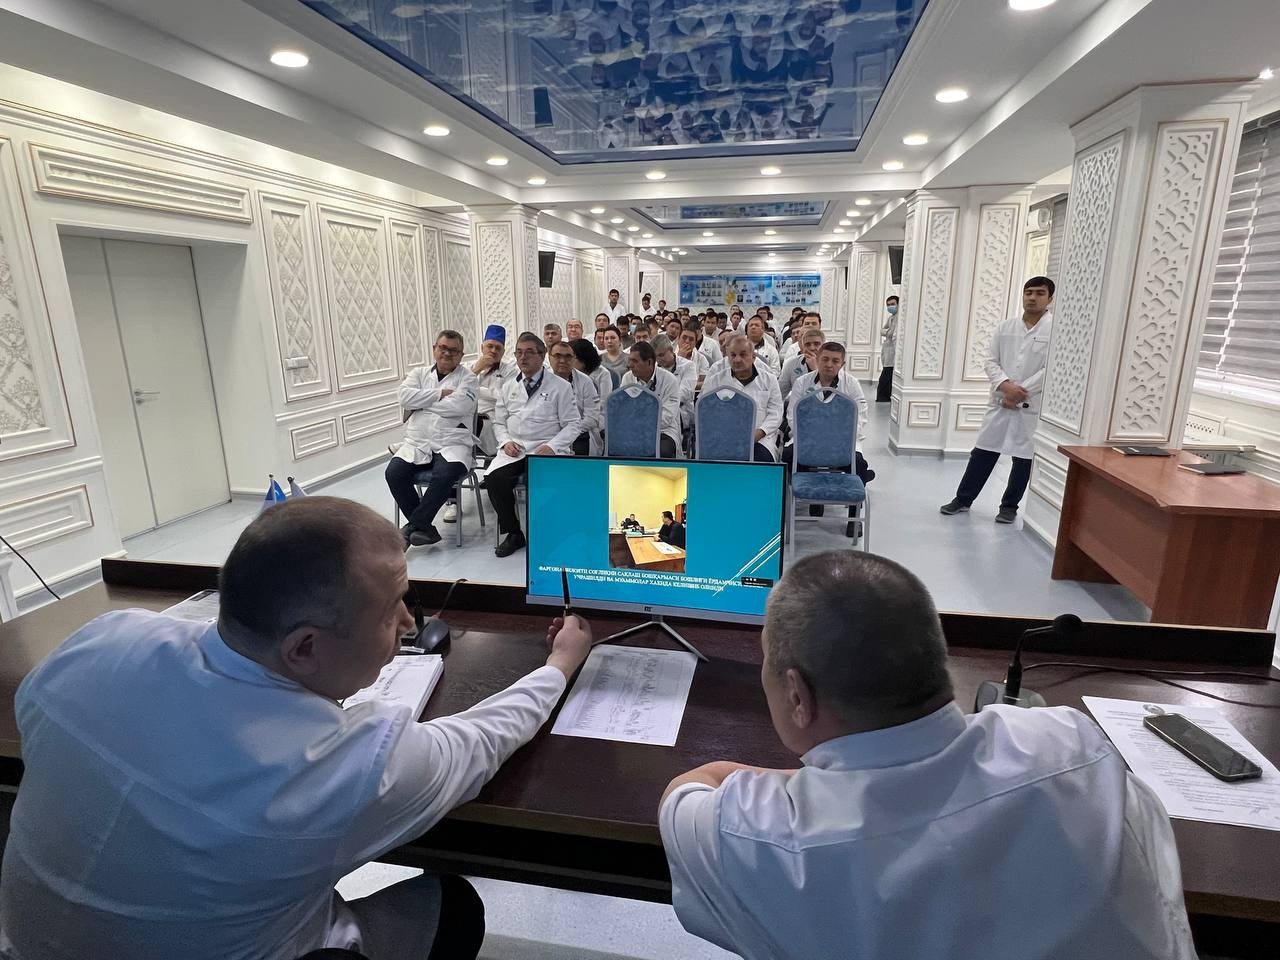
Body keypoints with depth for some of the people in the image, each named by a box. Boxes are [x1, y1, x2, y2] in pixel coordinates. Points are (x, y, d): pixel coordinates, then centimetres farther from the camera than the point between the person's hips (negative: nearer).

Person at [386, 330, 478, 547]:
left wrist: (422, 403, -1)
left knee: (445, 475, -33)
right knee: (394, 472, -22)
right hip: (417, 442, 3)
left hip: (453, 443, -3)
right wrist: (440, 394, -5)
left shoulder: (467, 377, 8)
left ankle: (414, 525, -15)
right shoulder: (419, 373, 19)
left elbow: (459, 406, -12)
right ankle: (425, 528, -10)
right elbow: (405, 397, -1)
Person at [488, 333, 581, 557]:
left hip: (546, 449, -4)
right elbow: (499, 422, 21)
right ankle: (513, 533, -4)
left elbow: (573, 424, 0)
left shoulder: (560, 387, 4)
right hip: (514, 449, 4)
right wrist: (505, 442, -1)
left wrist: (551, 447, -15)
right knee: (494, 480, -24)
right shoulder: (509, 387, 17)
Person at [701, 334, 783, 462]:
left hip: (760, 438, 0)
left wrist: (757, 434, -12)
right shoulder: (715, 380, 11)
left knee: (762, 457, -31)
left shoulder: (768, 379, 12)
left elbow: (775, 413, 6)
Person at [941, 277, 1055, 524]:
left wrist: (1021, 392, -13)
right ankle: (963, 499, 17)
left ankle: (1009, 506, 21)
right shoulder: (1005, 327, 8)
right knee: (983, 452, 6)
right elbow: (991, 360, 4)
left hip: (1033, 405, -3)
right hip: (1000, 402, 3)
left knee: (1024, 457, 7)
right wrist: (1005, 385, -13)